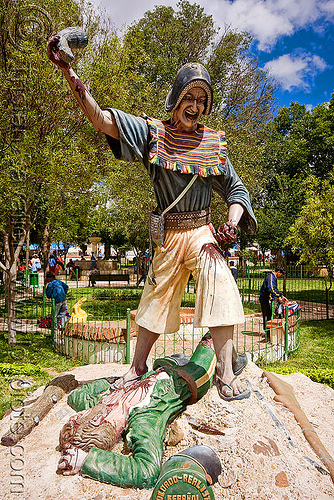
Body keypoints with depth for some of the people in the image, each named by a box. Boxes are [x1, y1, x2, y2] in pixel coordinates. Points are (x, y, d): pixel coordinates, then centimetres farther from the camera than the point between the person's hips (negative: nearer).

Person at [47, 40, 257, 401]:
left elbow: (235, 189, 10)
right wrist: (67, 70, -19)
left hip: (202, 232, 1)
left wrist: (232, 223, -10)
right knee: (155, 299, 9)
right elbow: (100, 119, -9)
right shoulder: (152, 133, 0)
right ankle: (137, 366, 28)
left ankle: (225, 375, -6)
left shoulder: (214, 142, 6)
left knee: (221, 291, -18)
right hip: (167, 236, 0)